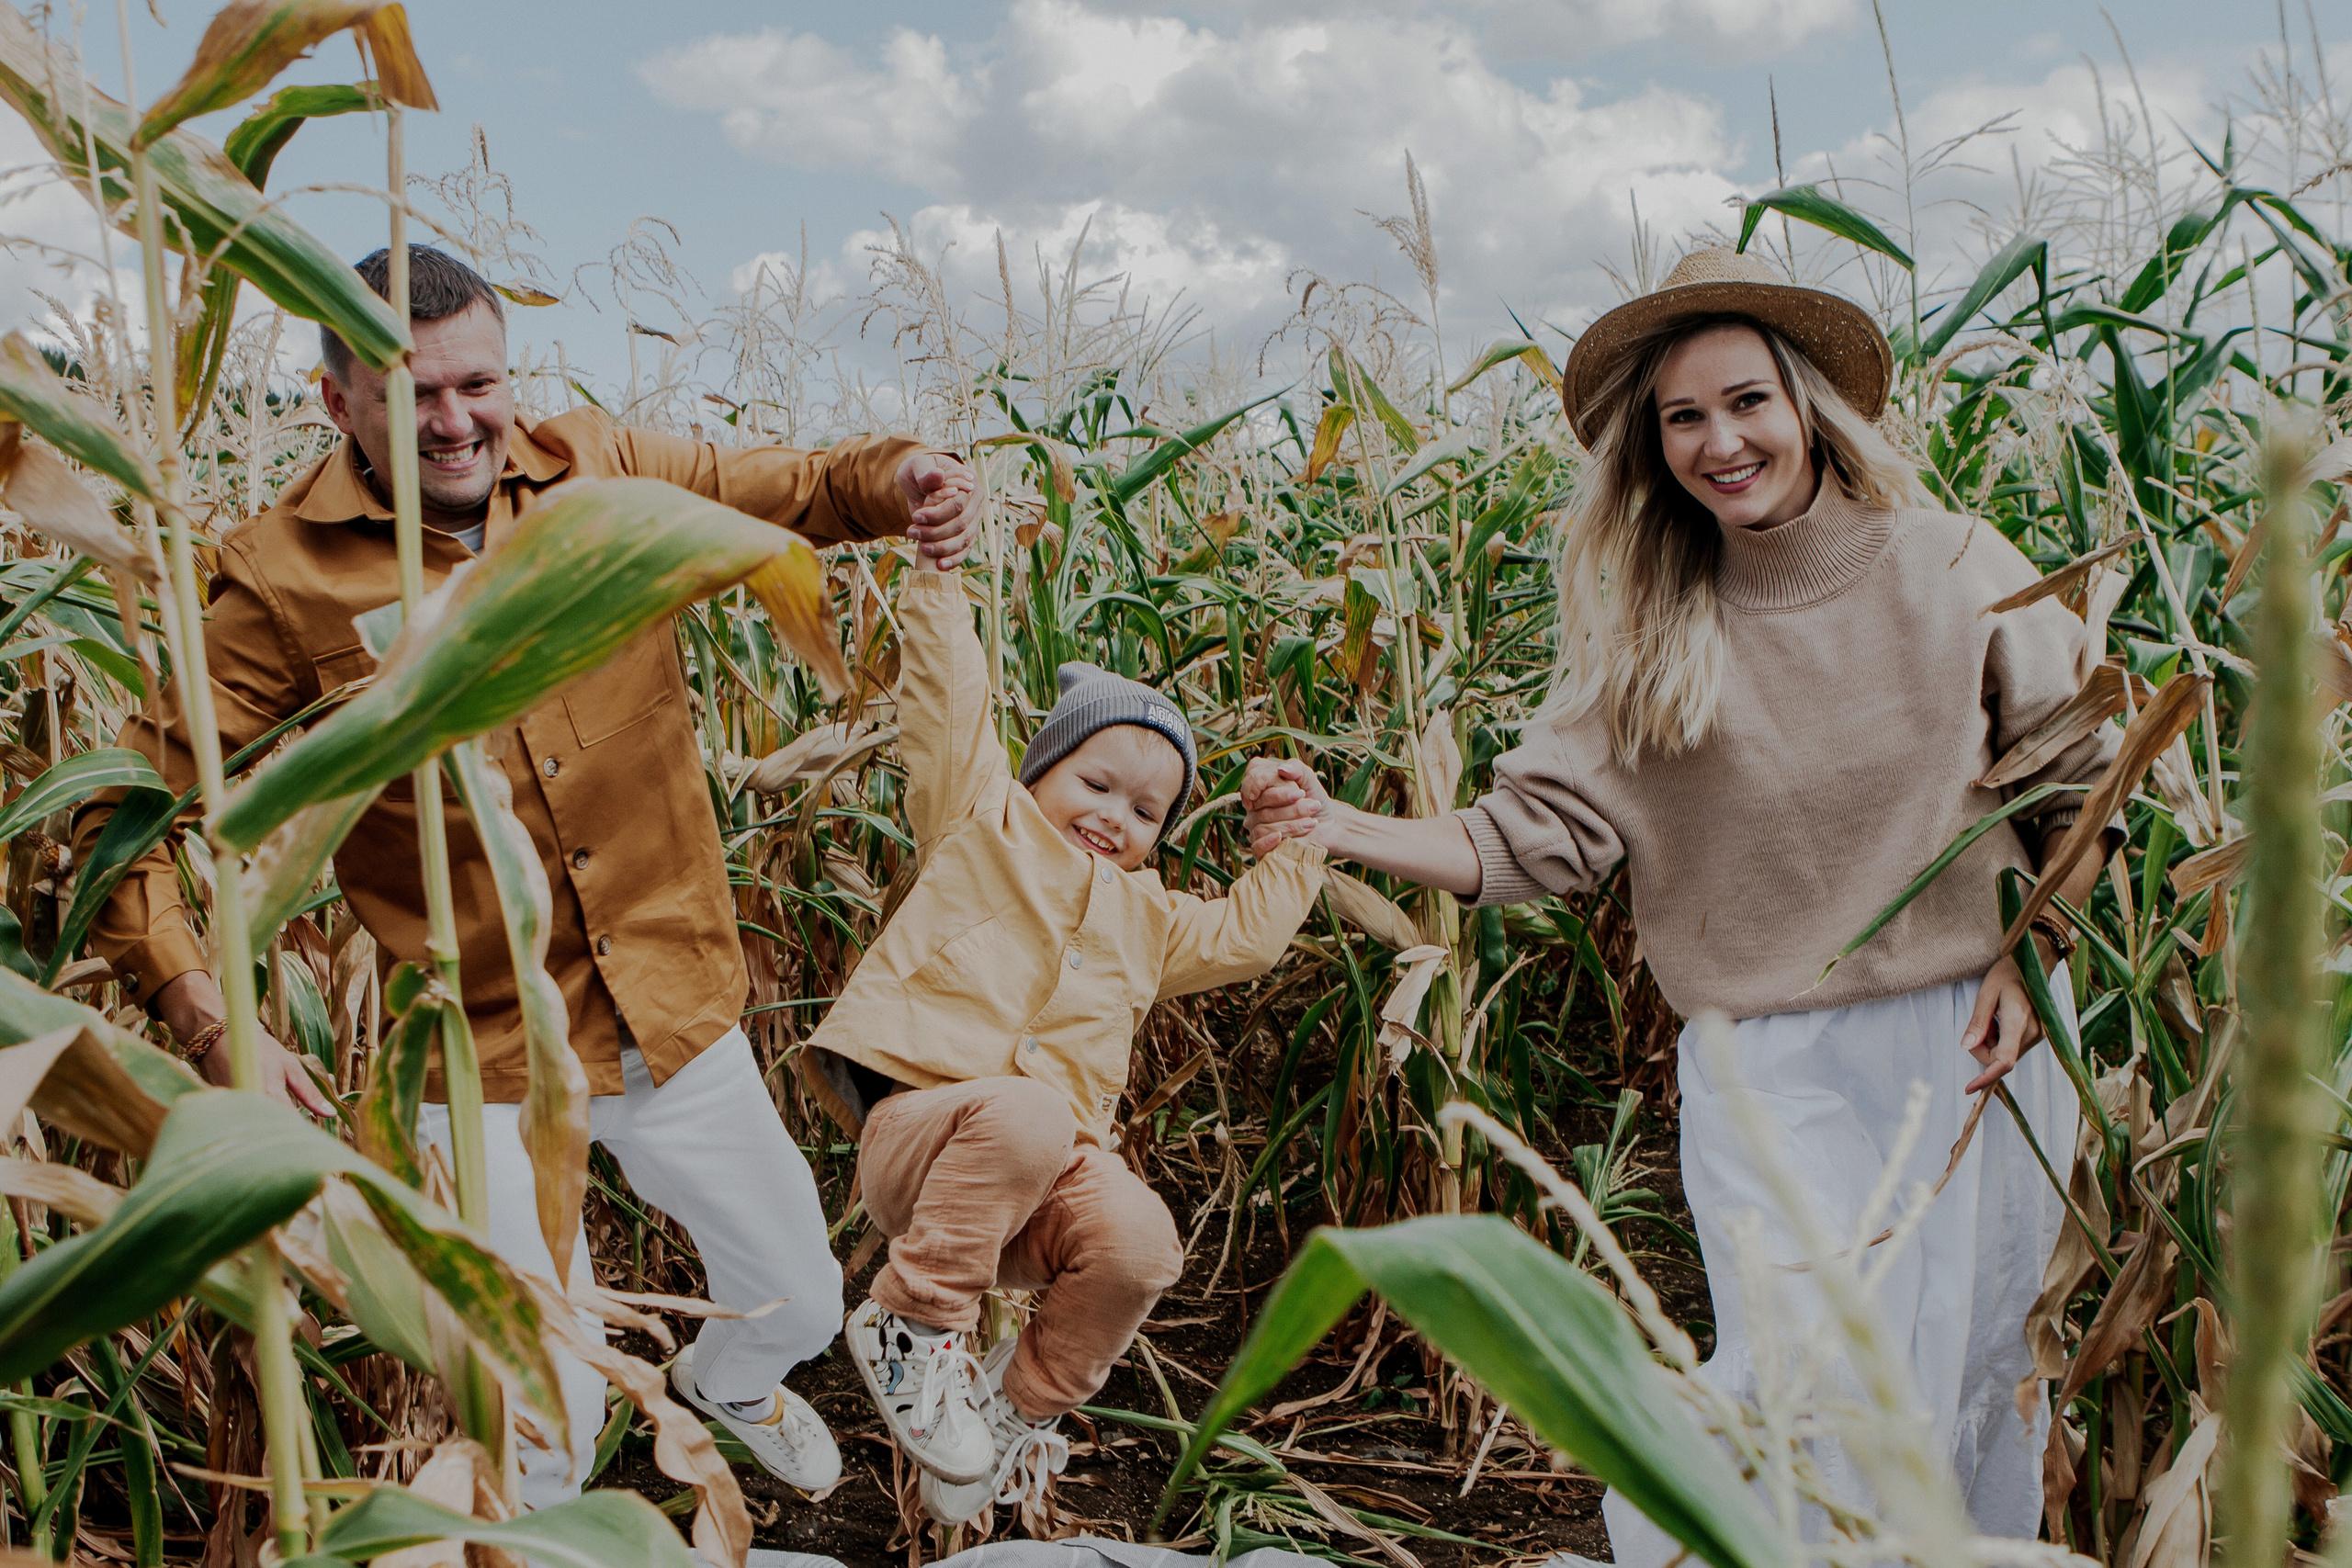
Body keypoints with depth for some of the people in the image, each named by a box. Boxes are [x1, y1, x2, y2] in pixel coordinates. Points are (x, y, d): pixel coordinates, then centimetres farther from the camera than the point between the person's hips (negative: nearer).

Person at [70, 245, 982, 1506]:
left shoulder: (601, 470, -2)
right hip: (483, 1060, -3)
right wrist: (210, 1023, -22)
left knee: (801, 1304, 19)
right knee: (543, 1418, 2)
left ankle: (727, 1385, 58)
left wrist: (897, 478, -19)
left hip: (678, 1013, 4)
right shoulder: (285, 579, -12)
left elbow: (790, 490, 5)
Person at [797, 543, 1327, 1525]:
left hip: (1043, 1176, 5)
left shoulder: (1146, 919, 30)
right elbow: (949, 705, 4)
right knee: (1025, 1116, -40)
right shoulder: (983, 822, 13)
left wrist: (1293, 845, 31)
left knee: (1139, 1243, -27)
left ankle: (1022, 1407, -1)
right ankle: (915, 1319, -19)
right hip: (919, 1125, -5)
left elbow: (1244, 934, 34)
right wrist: (940, 580, -3)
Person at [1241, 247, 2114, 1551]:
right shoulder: (1644, 635, -2)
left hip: (1969, 1039, 1)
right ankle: (1655, 1536, 17)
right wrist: (1342, 829, -20)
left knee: (1967, 1378, 11)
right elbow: (1540, 833, -9)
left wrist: (2033, 955, -4)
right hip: (1767, 1064, -1)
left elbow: (2081, 776, 5)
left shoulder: (1951, 571, -3)